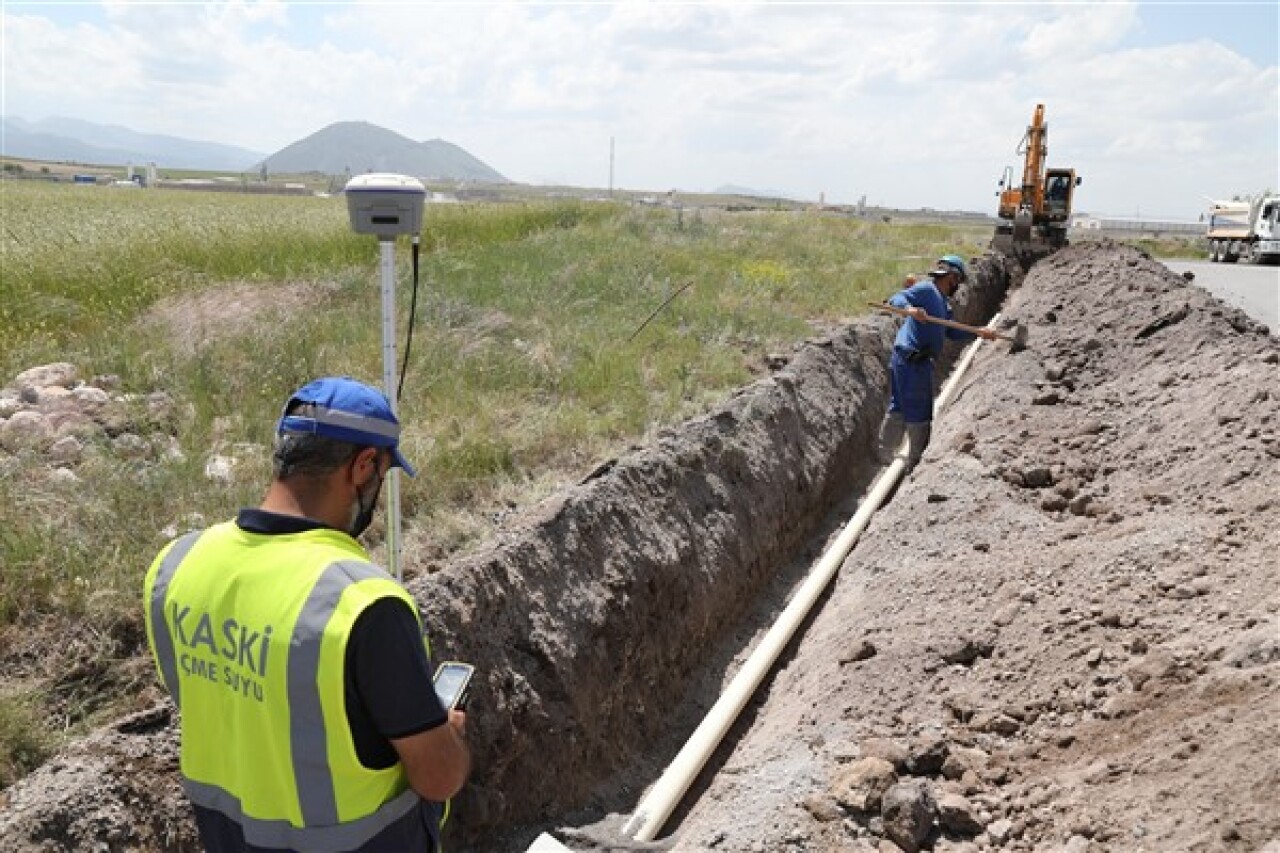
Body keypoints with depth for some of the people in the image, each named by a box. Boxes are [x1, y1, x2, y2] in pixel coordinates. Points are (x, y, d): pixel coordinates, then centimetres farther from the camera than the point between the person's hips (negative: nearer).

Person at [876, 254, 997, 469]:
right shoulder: (926, 289, -8)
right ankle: (917, 461, 9)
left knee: (898, 407, 16)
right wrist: (910, 308, -39)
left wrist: (980, 333, 26)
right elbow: (896, 299, -19)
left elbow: (950, 331, 28)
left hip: (902, 358, 10)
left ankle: (886, 453, 25)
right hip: (913, 360, -10)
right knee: (919, 412, 0)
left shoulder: (943, 302, 21)